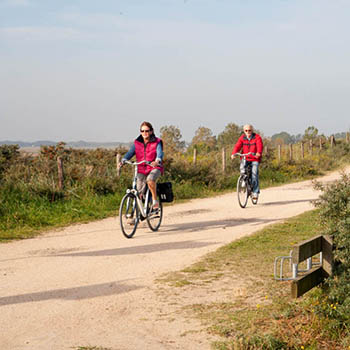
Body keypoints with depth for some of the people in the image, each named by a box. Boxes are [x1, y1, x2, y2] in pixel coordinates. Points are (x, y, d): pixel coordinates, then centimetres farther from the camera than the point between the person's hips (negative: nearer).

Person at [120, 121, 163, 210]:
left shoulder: (157, 142, -5)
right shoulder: (137, 143, 4)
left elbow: (160, 153, -21)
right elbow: (130, 153, -8)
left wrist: (157, 161, -44)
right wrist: (123, 161, -29)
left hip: (154, 168, -3)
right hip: (142, 169, 3)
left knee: (150, 180, -35)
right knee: (139, 193, -5)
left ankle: (155, 200, -17)